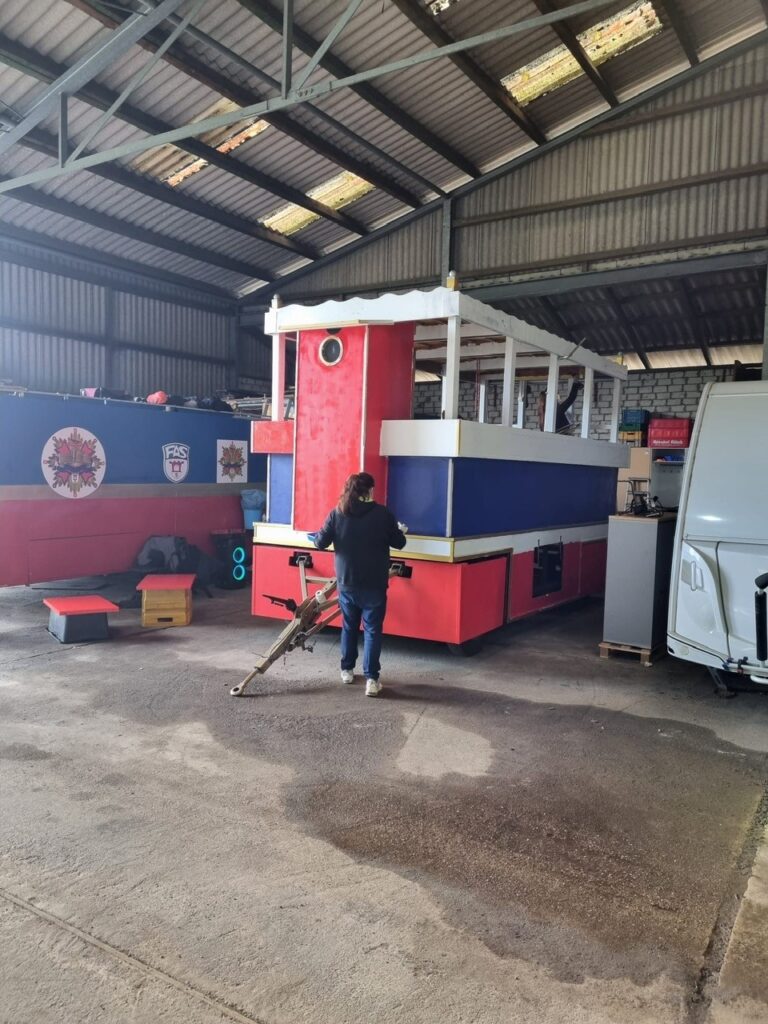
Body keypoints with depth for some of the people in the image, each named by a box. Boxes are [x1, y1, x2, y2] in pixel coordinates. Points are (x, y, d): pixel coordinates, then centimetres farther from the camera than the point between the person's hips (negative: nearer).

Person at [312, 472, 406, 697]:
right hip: (374, 584, -2)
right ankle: (371, 679, -2)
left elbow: (321, 543, -1)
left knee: (349, 626, 19)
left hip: (346, 583, 3)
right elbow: (399, 543, 0)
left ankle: (347, 670, 29)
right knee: (372, 630, 2)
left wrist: (316, 535, 21)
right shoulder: (382, 513, -7)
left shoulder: (337, 513, -3)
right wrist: (398, 531, 22)